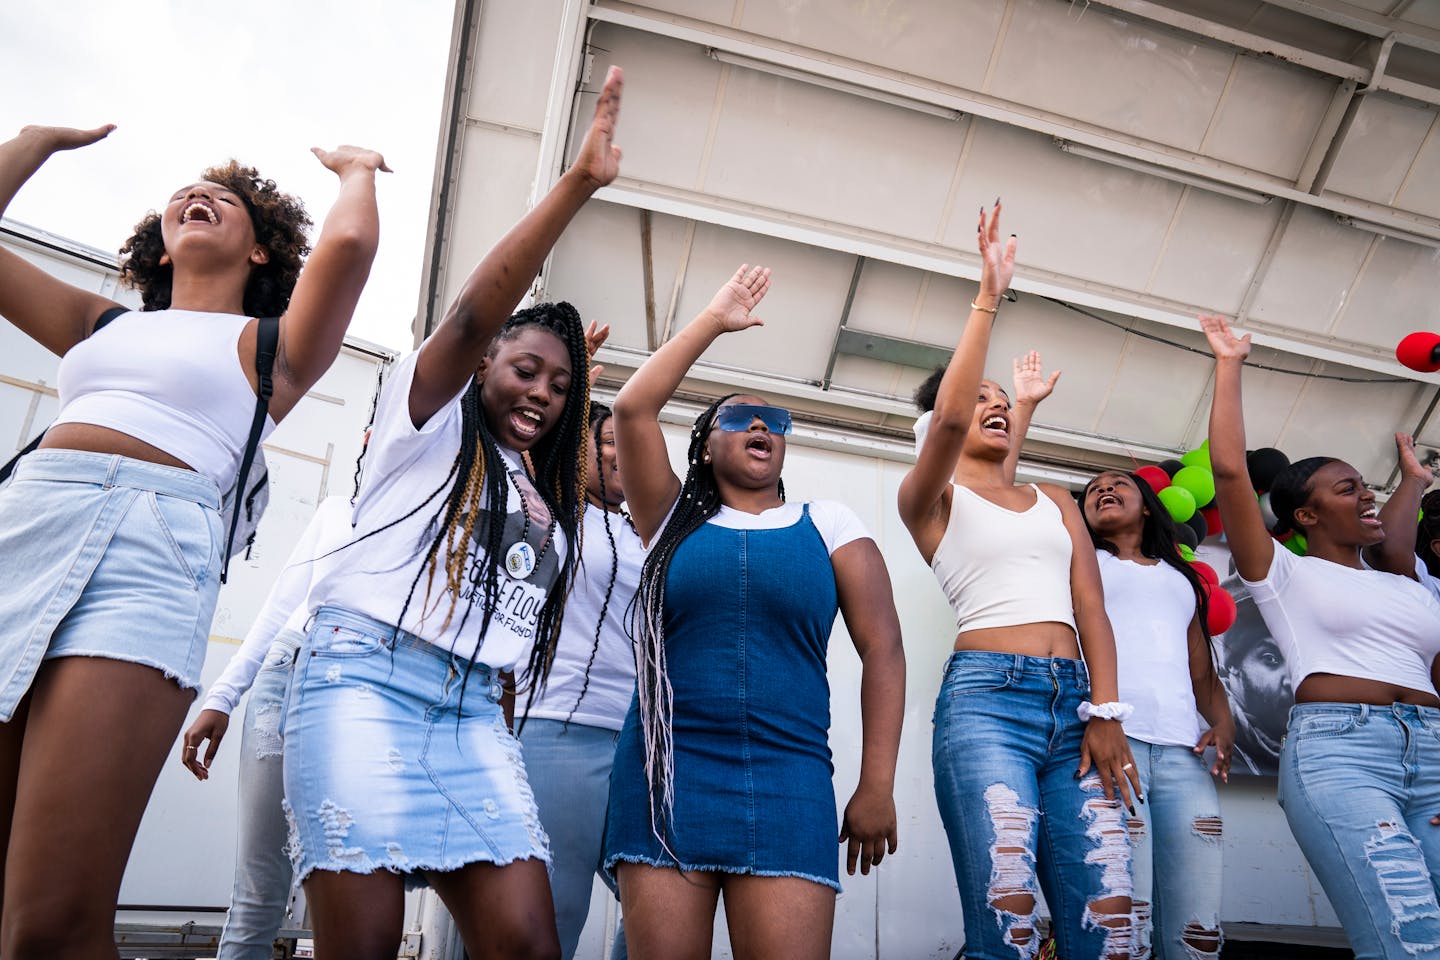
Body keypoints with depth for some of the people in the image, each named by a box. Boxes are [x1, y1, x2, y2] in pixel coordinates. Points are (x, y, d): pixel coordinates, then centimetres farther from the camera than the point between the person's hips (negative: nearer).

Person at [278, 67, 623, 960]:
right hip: (367, 676, -5)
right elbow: (474, 316, -11)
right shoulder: (432, 417, 7)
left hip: (475, 709, 5)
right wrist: (579, 183, -20)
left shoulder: (548, 495, 23)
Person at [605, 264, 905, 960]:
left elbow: (883, 650, 4)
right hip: (666, 772, 1)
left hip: (789, 779, 0)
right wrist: (714, 320, 8)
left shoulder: (827, 524, 10)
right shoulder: (674, 520, 12)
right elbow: (632, 409, 1)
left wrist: (877, 786, -3)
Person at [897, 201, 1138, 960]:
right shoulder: (930, 498, 10)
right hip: (985, 696, -4)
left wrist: (1105, 713, 0)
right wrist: (988, 296, -9)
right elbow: (946, 418, -12)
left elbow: (1090, 608, 14)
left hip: (1074, 700, 5)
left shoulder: (1055, 502, 24)